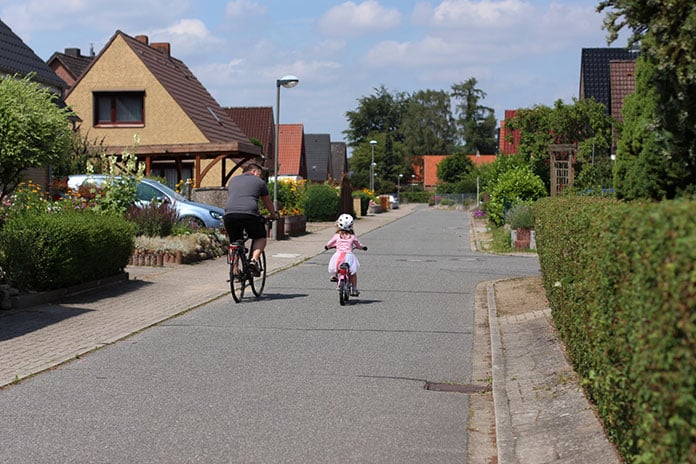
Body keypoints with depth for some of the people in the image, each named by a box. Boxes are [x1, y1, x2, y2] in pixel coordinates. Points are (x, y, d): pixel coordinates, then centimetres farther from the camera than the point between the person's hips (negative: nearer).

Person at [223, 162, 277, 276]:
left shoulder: (233, 180, 29)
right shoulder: (259, 182, 19)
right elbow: (267, 202, 28)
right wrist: (274, 215, 45)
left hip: (229, 214, 3)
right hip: (249, 214, -3)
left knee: (234, 243, 19)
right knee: (260, 237, 18)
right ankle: (254, 260, -5)